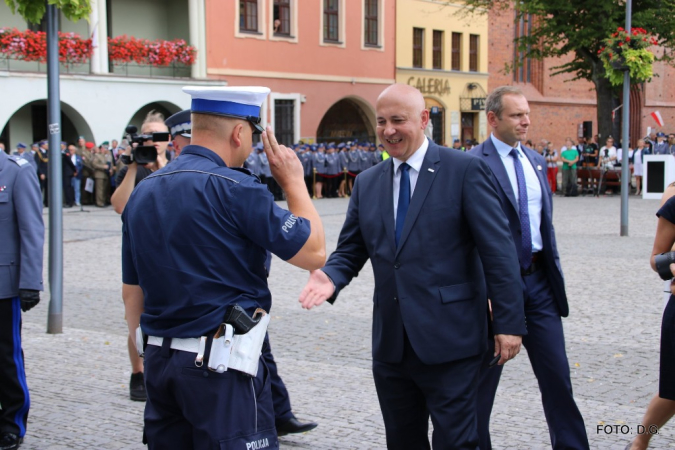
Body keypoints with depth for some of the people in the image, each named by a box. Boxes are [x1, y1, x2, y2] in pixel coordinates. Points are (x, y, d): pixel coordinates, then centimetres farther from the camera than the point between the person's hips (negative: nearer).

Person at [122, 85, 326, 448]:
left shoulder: (143, 191, 9)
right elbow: (315, 253, -9)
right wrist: (293, 182, 1)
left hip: (159, 361, 8)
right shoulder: (234, 188, -14)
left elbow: (134, 296, 13)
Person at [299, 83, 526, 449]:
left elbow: (497, 251, -8)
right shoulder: (367, 183, 10)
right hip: (390, 345, 5)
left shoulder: (465, 170, -6)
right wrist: (331, 277, -11)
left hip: (448, 341, -5)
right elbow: (350, 250, 12)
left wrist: (509, 322, -11)